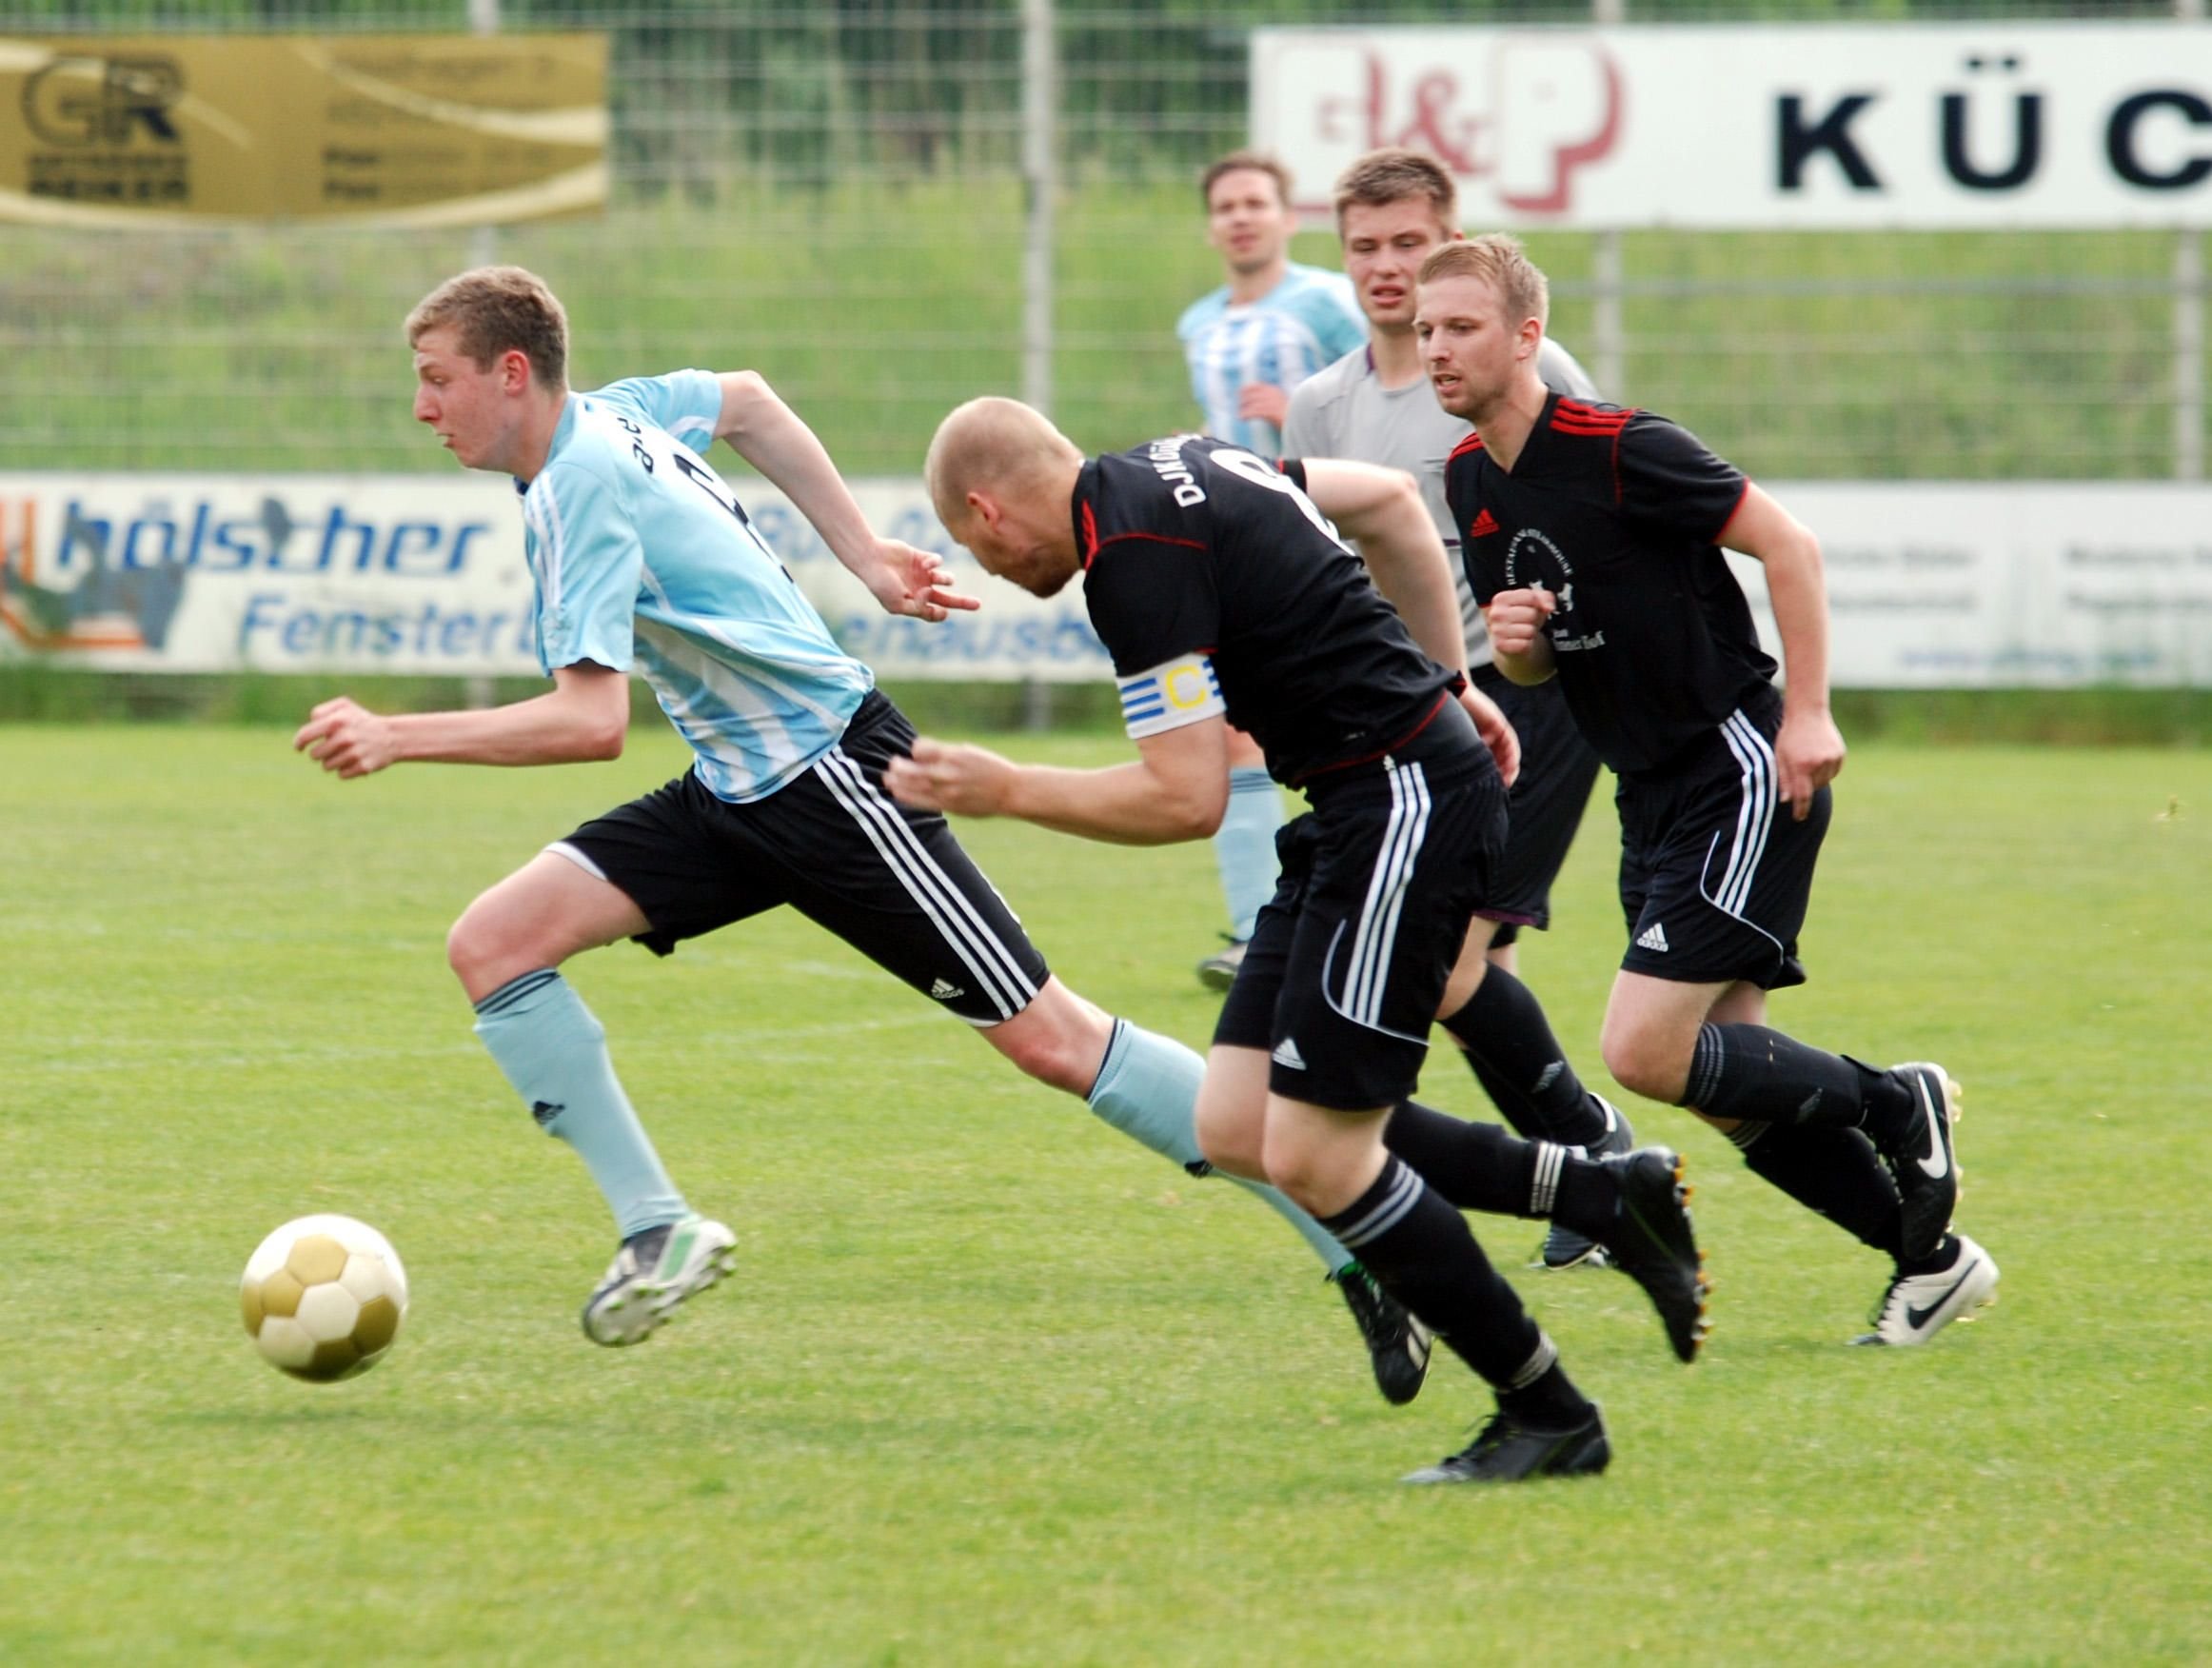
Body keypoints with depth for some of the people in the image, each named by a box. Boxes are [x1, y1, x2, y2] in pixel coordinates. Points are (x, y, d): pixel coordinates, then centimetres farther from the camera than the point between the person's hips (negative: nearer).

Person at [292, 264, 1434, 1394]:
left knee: (1047, 1039, -7)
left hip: (828, 773, -10)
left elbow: (590, 720, -28)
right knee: (493, 943, -5)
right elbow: (743, 401, 27)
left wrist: (396, 739, -25)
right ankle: (660, 1232, -2)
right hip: (738, 792, 10)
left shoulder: (581, 489, -21)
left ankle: (1359, 1250, 0)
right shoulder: (615, 412, 6)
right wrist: (864, 557, 25)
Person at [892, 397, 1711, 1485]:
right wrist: (1445, 686, 26)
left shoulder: (1134, 558, -17)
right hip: (1359, 815, 10)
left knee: (1314, 1159, -8)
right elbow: (1390, 500, 24)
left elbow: (1188, 799, -19)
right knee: (1238, 1130, 6)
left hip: (1406, 807, -10)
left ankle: (1550, 1416, 4)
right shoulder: (1176, 469, 13)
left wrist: (1006, 792, -8)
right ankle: (1609, 1199, 11)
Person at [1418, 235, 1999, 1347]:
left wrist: (1807, 715, -19)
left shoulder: (1619, 448, -17)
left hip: (1744, 777, -8)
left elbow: (1787, 543, -14)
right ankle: (1932, 1262, 19)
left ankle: (1898, 1106, 4)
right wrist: (1513, 643, -6)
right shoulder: (1469, 480, 7)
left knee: (1645, 1051, -16)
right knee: (1730, 1088, 6)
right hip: (1655, 797, 8)